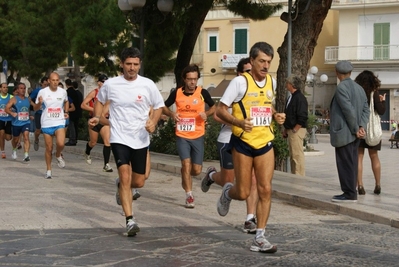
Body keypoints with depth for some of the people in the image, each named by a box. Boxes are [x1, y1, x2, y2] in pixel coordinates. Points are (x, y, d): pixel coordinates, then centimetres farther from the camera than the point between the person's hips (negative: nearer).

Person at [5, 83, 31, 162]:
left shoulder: (28, 99, 8)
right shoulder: (14, 99, -6)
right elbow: (7, 108, -15)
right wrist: (12, 113, -33)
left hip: (26, 122, 2)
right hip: (16, 123, -2)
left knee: (26, 137, -18)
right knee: (16, 139, 15)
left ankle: (26, 156, -25)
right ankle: (14, 150, 46)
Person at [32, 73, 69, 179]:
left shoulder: (63, 92, 2)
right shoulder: (43, 92, -4)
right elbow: (35, 108, 2)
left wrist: (66, 112, 9)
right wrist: (39, 103, -20)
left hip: (59, 123, 0)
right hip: (47, 124, 0)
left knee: (60, 143, -23)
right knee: (49, 148, 5)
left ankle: (58, 156, 11)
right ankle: (48, 170, 21)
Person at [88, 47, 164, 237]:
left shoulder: (148, 85, -4)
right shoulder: (110, 84, -4)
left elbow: (158, 106, 8)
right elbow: (100, 100, 16)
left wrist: (153, 122, -11)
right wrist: (97, 117, -2)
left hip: (141, 140, 2)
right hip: (119, 138, -2)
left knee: (138, 182, 8)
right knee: (125, 176, -18)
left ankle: (120, 185, 44)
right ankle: (130, 220, -14)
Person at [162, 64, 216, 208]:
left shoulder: (203, 93, -5)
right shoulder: (176, 93, -2)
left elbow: (214, 107, 8)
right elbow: (164, 107, 11)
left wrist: (206, 113, -13)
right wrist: (171, 114, -10)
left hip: (198, 136, 1)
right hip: (182, 135, -1)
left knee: (197, 170, 3)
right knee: (186, 163, -13)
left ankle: (185, 179, 38)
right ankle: (189, 195, -1)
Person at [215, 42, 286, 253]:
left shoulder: (271, 81, 7)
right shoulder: (240, 81, -12)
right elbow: (220, 110, -10)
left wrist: (276, 115, 4)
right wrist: (239, 122, -27)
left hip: (265, 143, 5)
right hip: (243, 143, -5)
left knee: (265, 190, -3)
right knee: (243, 193, 0)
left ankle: (259, 238, 4)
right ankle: (227, 192, 37)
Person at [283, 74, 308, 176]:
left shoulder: (300, 98, -15)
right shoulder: (291, 97, 16)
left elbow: (302, 118, -21)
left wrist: (294, 130, -17)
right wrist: (286, 129, 17)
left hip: (297, 130, -10)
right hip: (291, 130, 10)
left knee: (297, 155, -7)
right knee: (293, 156, 15)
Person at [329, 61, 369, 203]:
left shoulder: (341, 88, -13)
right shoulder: (359, 88, 12)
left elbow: (349, 110, -20)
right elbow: (366, 109, 7)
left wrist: (356, 129, -12)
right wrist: (361, 126, -3)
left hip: (344, 133, -9)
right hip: (353, 134, 9)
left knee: (346, 164, -5)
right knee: (351, 163, 12)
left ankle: (349, 194, -3)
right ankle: (350, 192, 16)